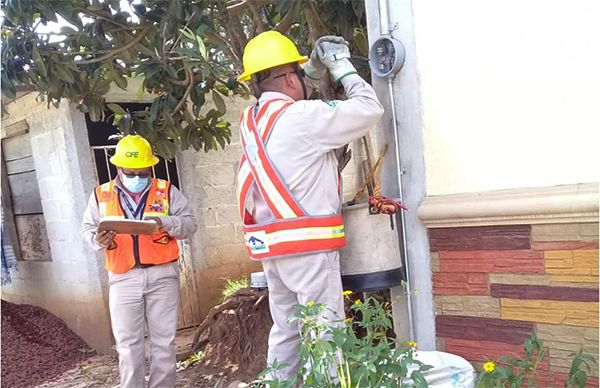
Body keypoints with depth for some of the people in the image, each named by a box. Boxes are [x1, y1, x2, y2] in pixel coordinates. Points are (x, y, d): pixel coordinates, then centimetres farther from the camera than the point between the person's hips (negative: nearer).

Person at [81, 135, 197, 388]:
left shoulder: (166, 191, 5)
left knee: (163, 340, 7)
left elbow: (190, 223, 2)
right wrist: (98, 240, -11)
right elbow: (87, 227, 11)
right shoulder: (101, 195, 8)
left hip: (162, 274, 0)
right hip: (123, 278, 1)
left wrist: (164, 222, -17)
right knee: (128, 344, 5)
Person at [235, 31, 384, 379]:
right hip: (308, 245, -8)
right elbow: (370, 109, -8)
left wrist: (315, 70, 20)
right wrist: (342, 67, 4)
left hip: (273, 245, 8)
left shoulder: (251, 121, 10)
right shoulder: (302, 116, -13)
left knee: (285, 332, 15)